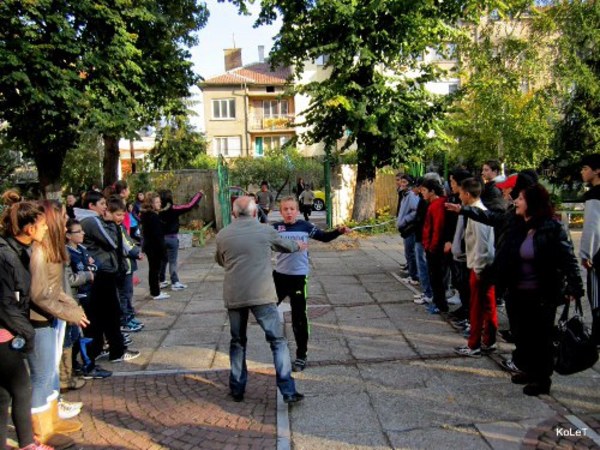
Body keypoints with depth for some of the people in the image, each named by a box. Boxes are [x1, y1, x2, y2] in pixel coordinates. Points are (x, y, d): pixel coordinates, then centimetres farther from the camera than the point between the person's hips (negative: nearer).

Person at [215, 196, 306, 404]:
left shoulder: (223, 235, 5)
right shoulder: (265, 231, 0)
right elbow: (284, 245, 19)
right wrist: (297, 246, 41)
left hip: (233, 297, 3)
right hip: (261, 295, -2)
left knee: (237, 342, 19)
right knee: (278, 341, 6)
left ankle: (237, 389, 25)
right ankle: (288, 391, 4)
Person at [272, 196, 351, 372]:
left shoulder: (305, 226, -2)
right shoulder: (275, 228, -3)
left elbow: (324, 237, 6)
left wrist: (339, 231, -8)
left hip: (299, 276, -1)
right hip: (279, 275, 1)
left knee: (299, 317, 5)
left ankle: (301, 356, 18)